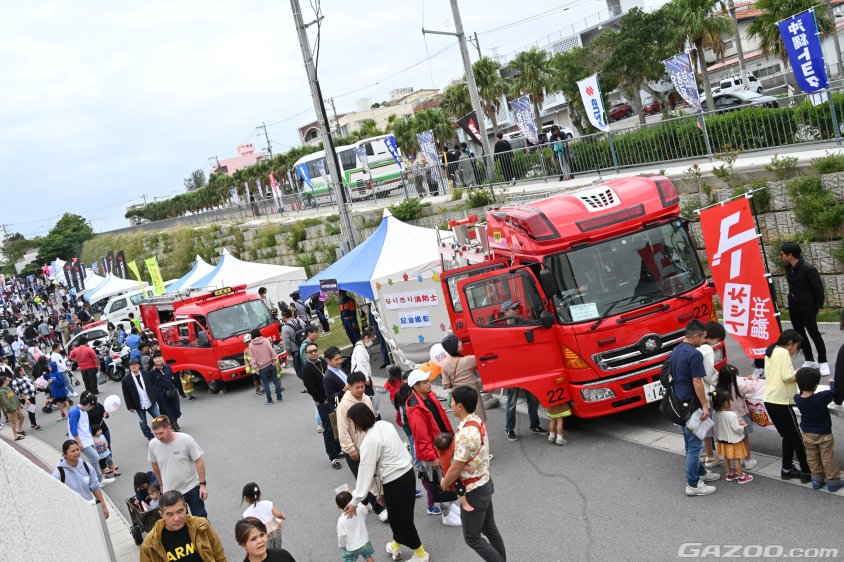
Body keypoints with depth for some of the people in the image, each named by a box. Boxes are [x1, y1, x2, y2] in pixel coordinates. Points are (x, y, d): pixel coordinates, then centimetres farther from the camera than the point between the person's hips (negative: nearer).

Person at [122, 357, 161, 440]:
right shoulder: (126, 380, -8)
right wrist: (130, 407, -6)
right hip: (139, 405, -2)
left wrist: (156, 398, 3)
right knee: (143, 423, 9)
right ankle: (150, 438, 25)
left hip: (151, 402, 2)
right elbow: (126, 395, -5)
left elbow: (153, 385, 6)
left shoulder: (146, 374, -1)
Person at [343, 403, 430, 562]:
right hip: (407, 472, 8)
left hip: (394, 482, -8)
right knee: (399, 514, 24)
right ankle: (395, 546, 43)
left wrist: (355, 501, -12)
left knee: (401, 519, 10)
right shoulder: (385, 425, 2)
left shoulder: (369, 441, -22)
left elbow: (366, 472, -20)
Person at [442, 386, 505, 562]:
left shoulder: (465, 434, -30)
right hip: (485, 483, 9)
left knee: (472, 538, 5)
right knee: (490, 529, 19)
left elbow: (456, 469, -23)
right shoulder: (477, 421, -1)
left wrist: (444, 483, -5)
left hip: (473, 491, -9)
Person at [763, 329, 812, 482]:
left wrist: (796, 375, 15)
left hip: (769, 400, 8)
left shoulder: (770, 352, 17)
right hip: (781, 401, -8)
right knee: (797, 437, 0)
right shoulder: (784, 352, -10)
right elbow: (787, 376, -18)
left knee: (788, 436, 16)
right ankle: (807, 472, 4)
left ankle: (787, 469, 18)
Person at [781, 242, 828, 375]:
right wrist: (792, 301, 12)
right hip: (793, 307, 8)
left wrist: (818, 306, -8)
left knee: (814, 334, 0)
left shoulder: (808, 269, -19)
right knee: (800, 334, 13)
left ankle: (822, 362, 10)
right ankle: (810, 361, 24)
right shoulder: (788, 268, 3)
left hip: (806, 308, -8)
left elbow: (819, 287, -13)